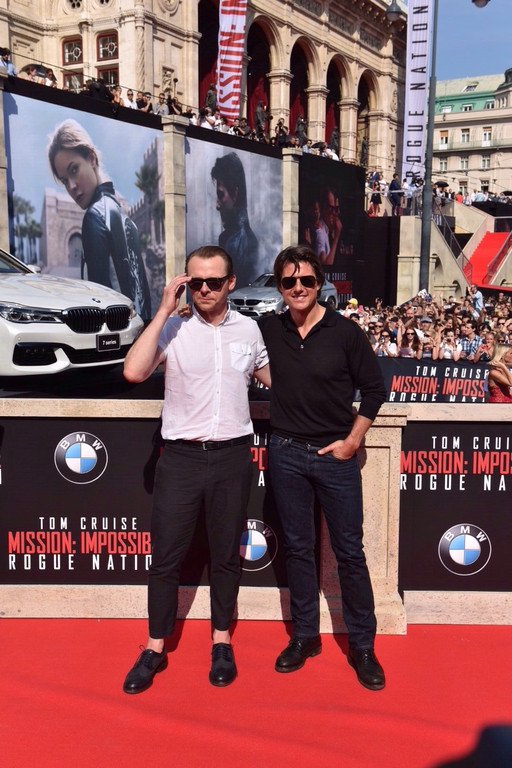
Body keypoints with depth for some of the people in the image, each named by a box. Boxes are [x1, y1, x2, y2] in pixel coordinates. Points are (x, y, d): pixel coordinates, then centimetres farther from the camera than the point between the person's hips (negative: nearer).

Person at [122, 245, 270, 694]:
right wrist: (164, 311, -17)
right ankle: (156, 648, 25)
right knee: (167, 556, 8)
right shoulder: (173, 328, -5)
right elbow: (134, 372, -20)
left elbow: (274, 379, 19)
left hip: (232, 455, 2)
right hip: (181, 456, -1)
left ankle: (222, 641, 32)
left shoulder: (249, 329, 4)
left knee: (226, 554, 14)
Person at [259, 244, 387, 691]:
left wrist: (353, 440, -5)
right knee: (298, 548, 13)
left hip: (336, 454, -2)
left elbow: (375, 388, 0)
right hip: (287, 453, 2)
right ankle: (305, 636, 29)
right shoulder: (268, 329, 0)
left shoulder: (345, 332, -7)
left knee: (350, 551, 5)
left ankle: (362, 646, 21)